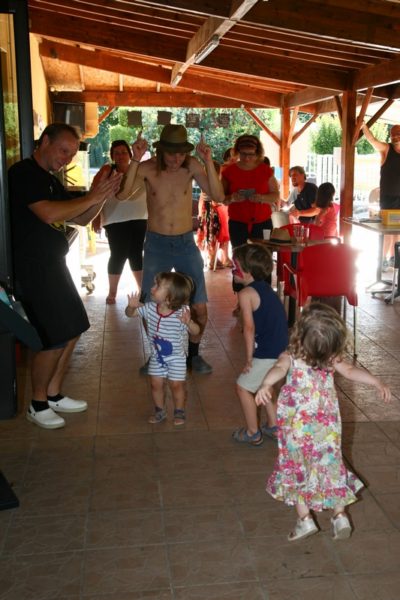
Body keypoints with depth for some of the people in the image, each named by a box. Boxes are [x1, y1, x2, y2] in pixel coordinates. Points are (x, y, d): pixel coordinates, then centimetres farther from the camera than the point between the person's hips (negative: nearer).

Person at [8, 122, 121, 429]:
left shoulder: (51, 180, 16)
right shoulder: (23, 173, -13)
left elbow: (81, 219, 18)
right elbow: (49, 213, -27)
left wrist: (102, 196, 1)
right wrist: (91, 197, -18)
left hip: (53, 265, 10)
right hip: (32, 269, -10)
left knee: (72, 331, 14)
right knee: (53, 340, -6)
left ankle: (54, 394, 27)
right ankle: (38, 405, 12)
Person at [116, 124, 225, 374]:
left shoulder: (191, 166, -8)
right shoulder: (148, 168, -11)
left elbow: (218, 197, -18)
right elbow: (122, 195, -27)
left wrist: (208, 162, -27)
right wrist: (135, 160, -34)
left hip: (186, 243, 1)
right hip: (156, 244, 0)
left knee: (200, 308, 0)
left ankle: (193, 353, 25)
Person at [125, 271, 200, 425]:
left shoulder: (182, 313, -26)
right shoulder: (149, 308, -13)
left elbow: (196, 331, -23)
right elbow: (130, 313, -3)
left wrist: (188, 322, -45)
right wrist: (131, 306, -27)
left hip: (176, 357, -4)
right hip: (157, 356, 4)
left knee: (176, 385, 4)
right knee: (156, 384, 10)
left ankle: (179, 412, 27)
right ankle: (160, 411, 31)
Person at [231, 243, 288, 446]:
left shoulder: (246, 293, -14)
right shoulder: (265, 288, 12)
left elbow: (249, 327, -21)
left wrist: (249, 358, -15)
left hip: (267, 352, -9)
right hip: (282, 348, 9)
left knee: (243, 387, 8)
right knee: (262, 384, 27)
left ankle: (252, 433, 18)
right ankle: (273, 426, 36)